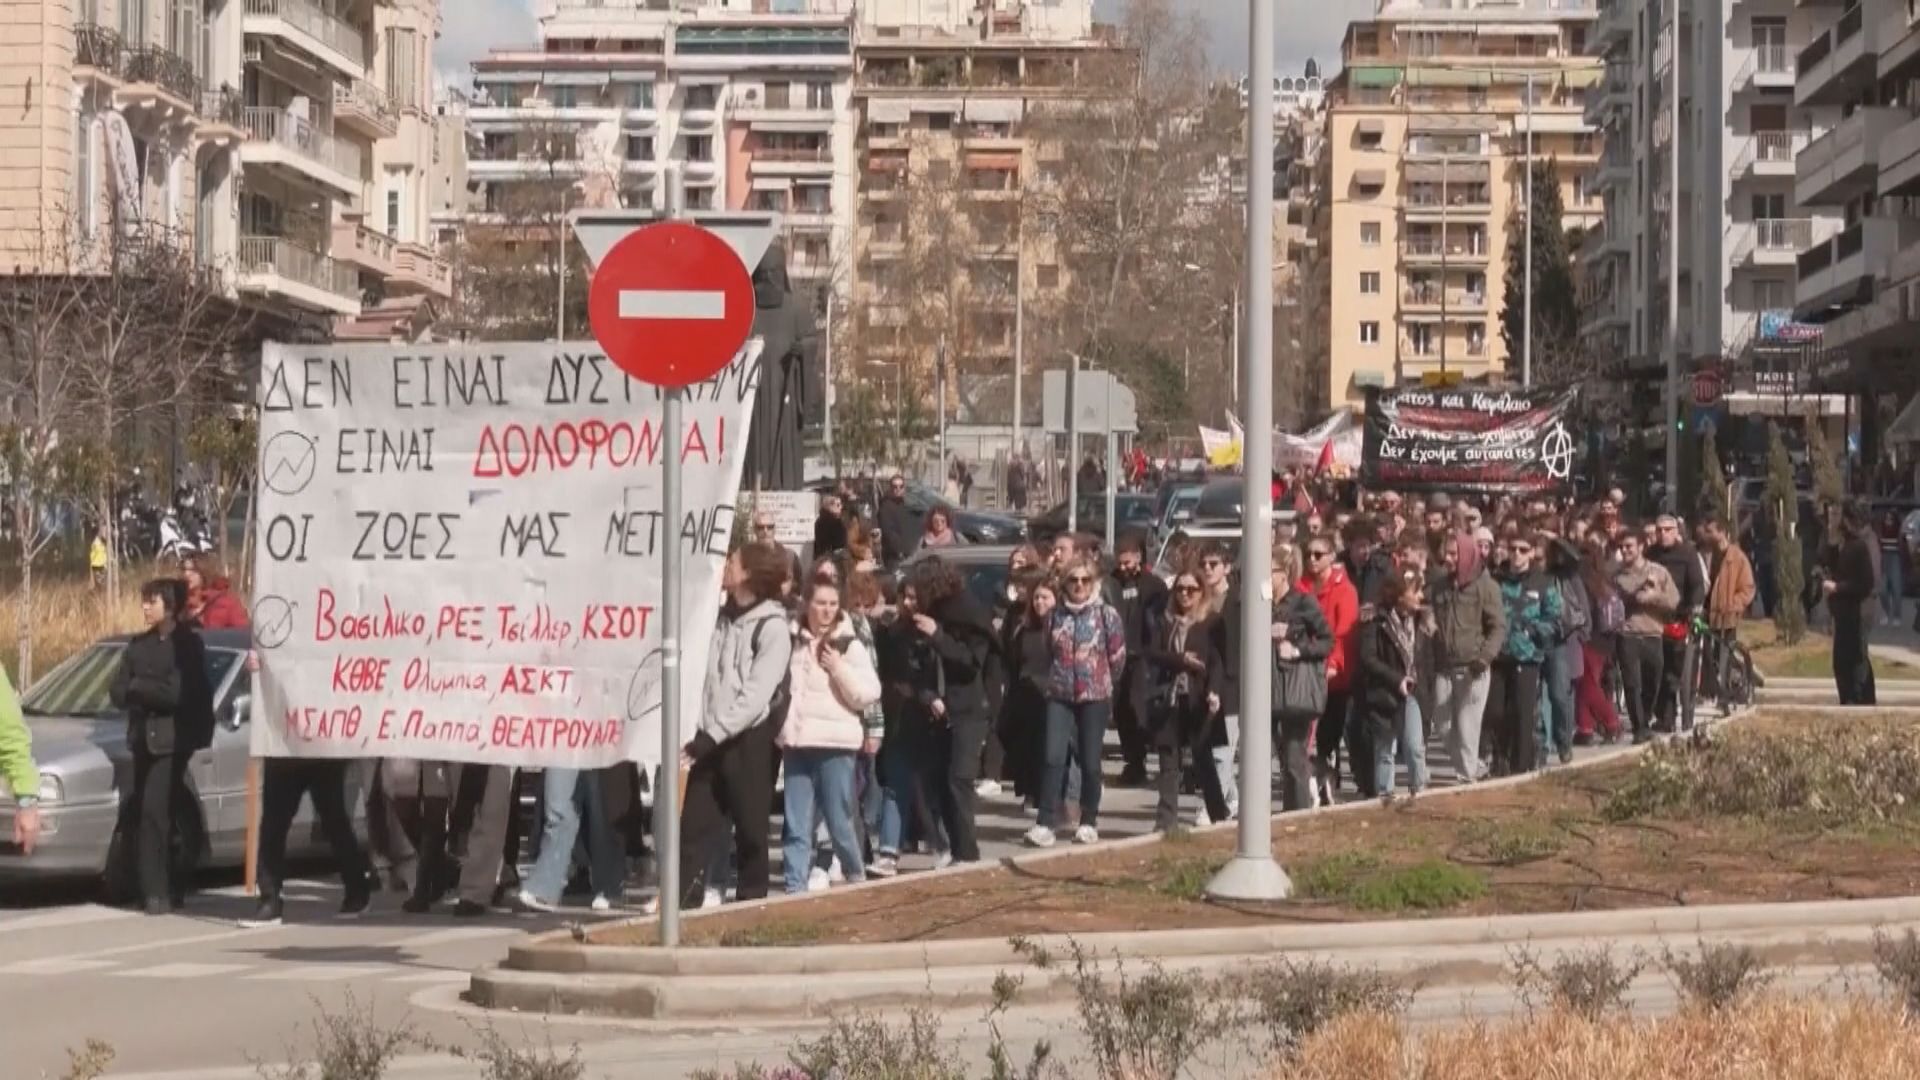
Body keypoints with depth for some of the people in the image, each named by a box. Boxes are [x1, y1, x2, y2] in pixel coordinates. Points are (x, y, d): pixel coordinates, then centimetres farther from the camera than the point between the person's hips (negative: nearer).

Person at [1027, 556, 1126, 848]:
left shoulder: (1107, 615, -4)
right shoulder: (1057, 615, 5)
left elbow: (1118, 658, 1)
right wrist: (1058, 678, 12)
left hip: (1095, 697, -2)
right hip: (1059, 695, 2)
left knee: (1090, 762, 3)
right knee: (1054, 758, -8)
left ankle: (1089, 822, 15)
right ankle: (1045, 823, -11)